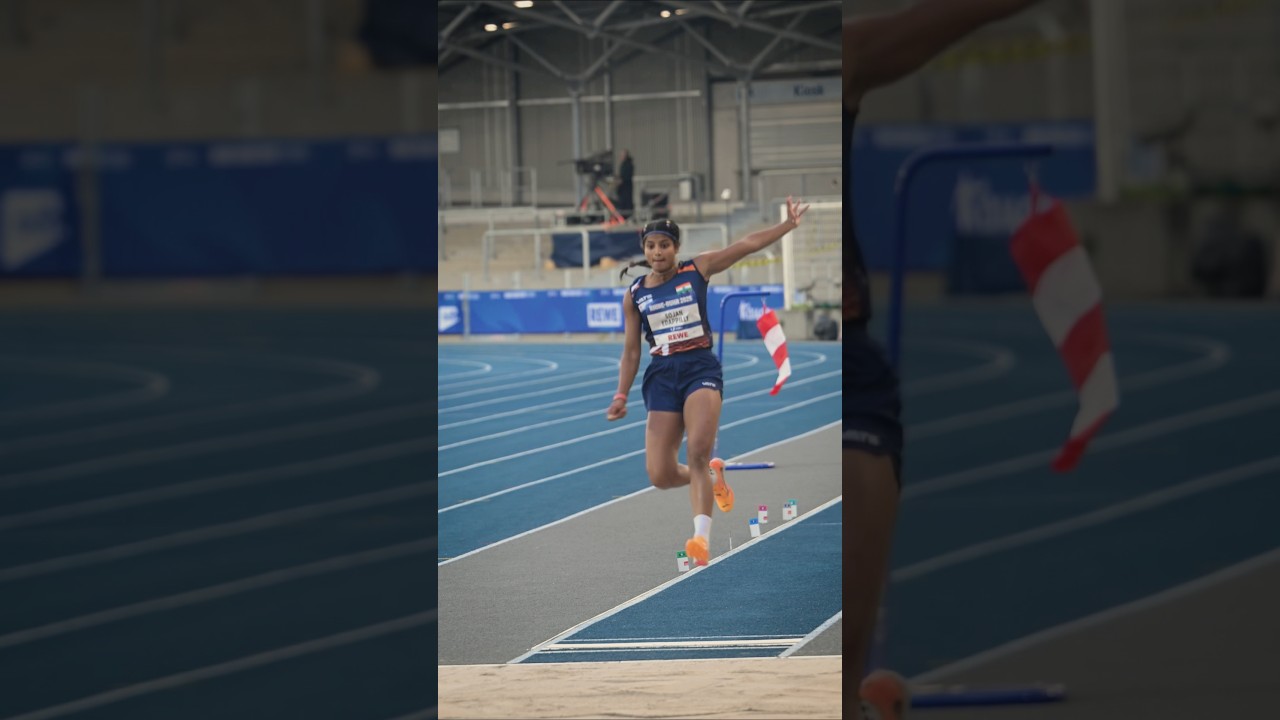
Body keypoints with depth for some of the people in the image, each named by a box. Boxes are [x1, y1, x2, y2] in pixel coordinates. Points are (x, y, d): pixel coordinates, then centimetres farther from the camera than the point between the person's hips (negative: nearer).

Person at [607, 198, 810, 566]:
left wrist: (789, 224, -8)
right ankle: (711, 476, 29)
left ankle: (702, 536, -30)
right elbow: (631, 351, 13)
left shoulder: (697, 270, 2)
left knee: (699, 450, -24)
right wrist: (621, 397, 6)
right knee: (661, 476, -4)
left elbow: (748, 245, -2)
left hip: (700, 369, -3)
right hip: (661, 375, 3)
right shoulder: (634, 295, 8)